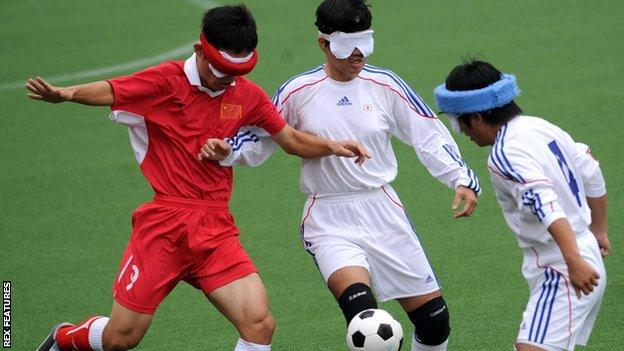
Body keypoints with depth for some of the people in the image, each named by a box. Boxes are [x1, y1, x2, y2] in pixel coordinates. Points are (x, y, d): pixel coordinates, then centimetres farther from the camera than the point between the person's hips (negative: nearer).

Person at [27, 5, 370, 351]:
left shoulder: (247, 95, 8)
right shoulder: (168, 81, -6)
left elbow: (291, 140, 18)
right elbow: (109, 91, -16)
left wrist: (333, 146, 0)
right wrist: (64, 94, -35)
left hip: (216, 232, 4)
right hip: (164, 226, -4)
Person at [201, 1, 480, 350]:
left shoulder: (385, 85, 2)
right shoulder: (297, 92, -1)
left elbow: (430, 136, 5)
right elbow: (260, 140, 9)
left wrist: (462, 179, -8)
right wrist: (228, 150, -11)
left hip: (383, 212, 3)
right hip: (329, 222, -3)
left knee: (434, 319, 4)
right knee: (362, 309, -31)